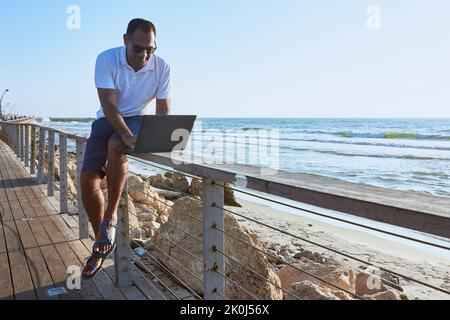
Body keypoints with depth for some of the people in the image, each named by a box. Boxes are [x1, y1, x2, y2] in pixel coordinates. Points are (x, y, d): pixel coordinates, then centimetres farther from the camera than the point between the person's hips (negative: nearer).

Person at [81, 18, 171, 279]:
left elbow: (163, 111, -9)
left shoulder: (162, 67, -12)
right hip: (108, 119, 2)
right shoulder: (107, 60, -14)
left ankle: (111, 216, -20)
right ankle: (101, 242, 5)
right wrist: (127, 135, -36)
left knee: (115, 146, -37)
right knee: (88, 178, -13)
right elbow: (109, 105, -21)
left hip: (139, 119, -1)